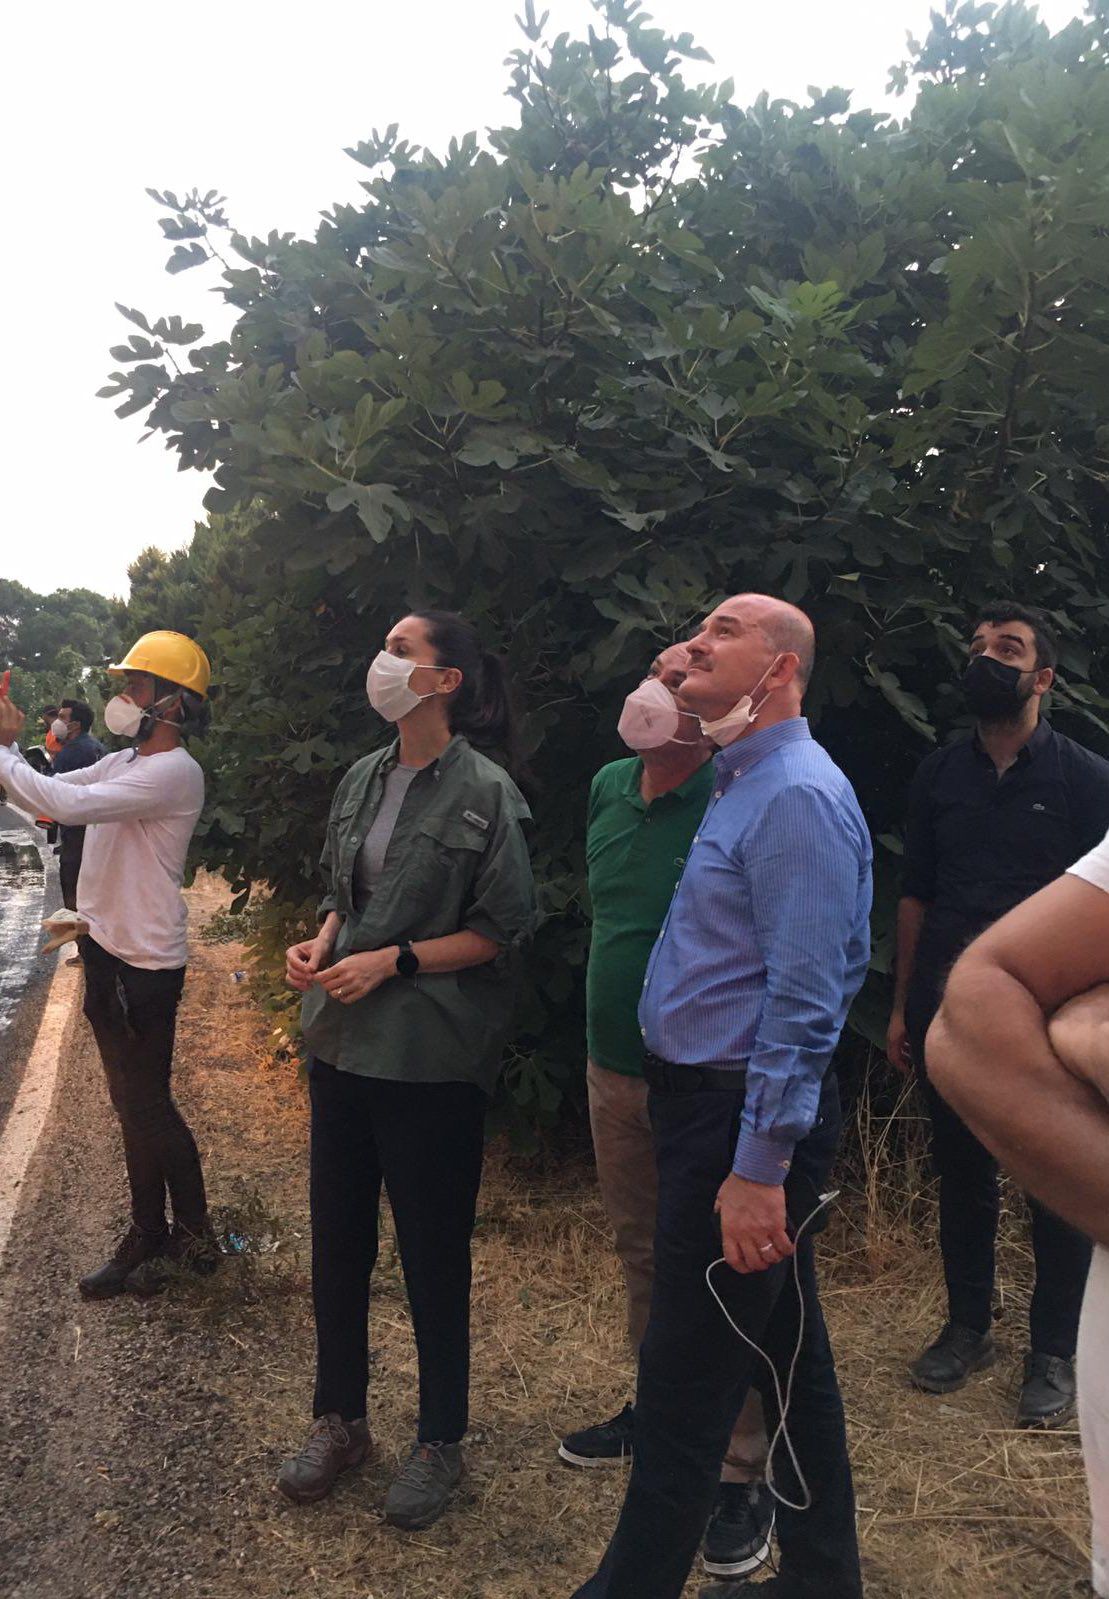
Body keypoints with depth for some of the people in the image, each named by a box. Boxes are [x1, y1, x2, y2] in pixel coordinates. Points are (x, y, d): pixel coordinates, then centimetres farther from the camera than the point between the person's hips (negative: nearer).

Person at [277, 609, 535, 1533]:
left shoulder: (483, 791, -12)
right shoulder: (363, 780, 8)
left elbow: (503, 930, -11)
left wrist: (393, 960, -16)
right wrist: (319, 946, -2)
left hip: (431, 1057, -6)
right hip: (343, 1042, 6)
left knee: (433, 1251, 8)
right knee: (337, 1238, 15)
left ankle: (441, 1442, 28)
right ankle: (340, 1421, 35)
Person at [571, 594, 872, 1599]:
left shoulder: (797, 796, -18)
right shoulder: (739, 783, 14)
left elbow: (803, 999, -23)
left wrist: (759, 1168, -23)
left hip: (745, 1120, -10)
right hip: (707, 1102, 10)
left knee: (685, 1386, 3)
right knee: (788, 1361, 21)